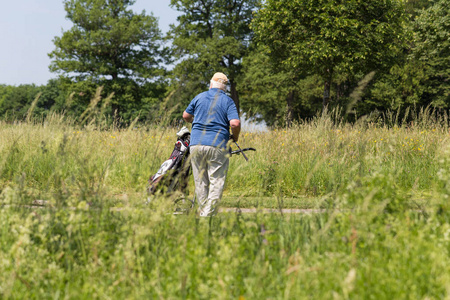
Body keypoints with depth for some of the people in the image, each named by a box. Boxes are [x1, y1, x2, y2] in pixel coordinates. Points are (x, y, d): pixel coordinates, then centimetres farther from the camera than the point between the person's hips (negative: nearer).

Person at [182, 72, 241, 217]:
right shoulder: (227, 101, 0)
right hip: (217, 145, -3)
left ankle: (202, 212, 16)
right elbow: (235, 123, -13)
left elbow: (186, 116, 19)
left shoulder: (199, 97, 10)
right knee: (217, 183, 0)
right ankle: (208, 213, -8)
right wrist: (235, 136, 7)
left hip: (196, 144, 4)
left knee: (200, 182, 11)